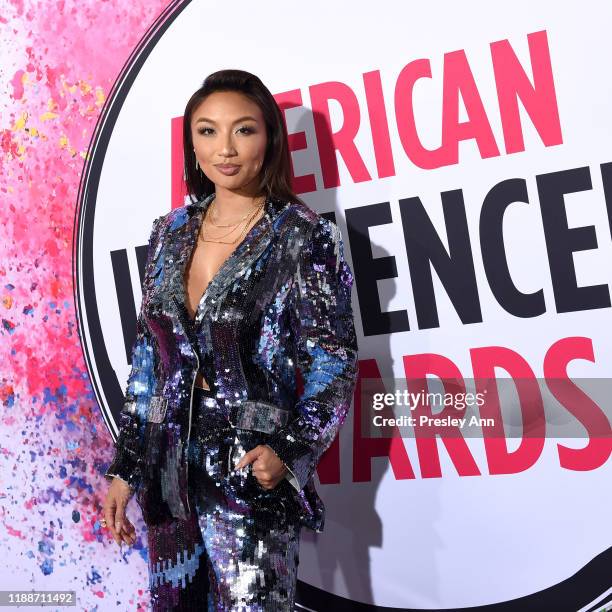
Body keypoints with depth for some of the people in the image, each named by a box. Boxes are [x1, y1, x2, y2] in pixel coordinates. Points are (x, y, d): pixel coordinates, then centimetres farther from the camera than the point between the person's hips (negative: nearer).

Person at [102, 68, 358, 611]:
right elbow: (148, 358, 10)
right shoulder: (170, 233, 6)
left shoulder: (306, 238, -9)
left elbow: (334, 365, -7)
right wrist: (126, 465, 9)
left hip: (253, 471, -5)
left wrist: (290, 448, -20)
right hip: (171, 466, 5)